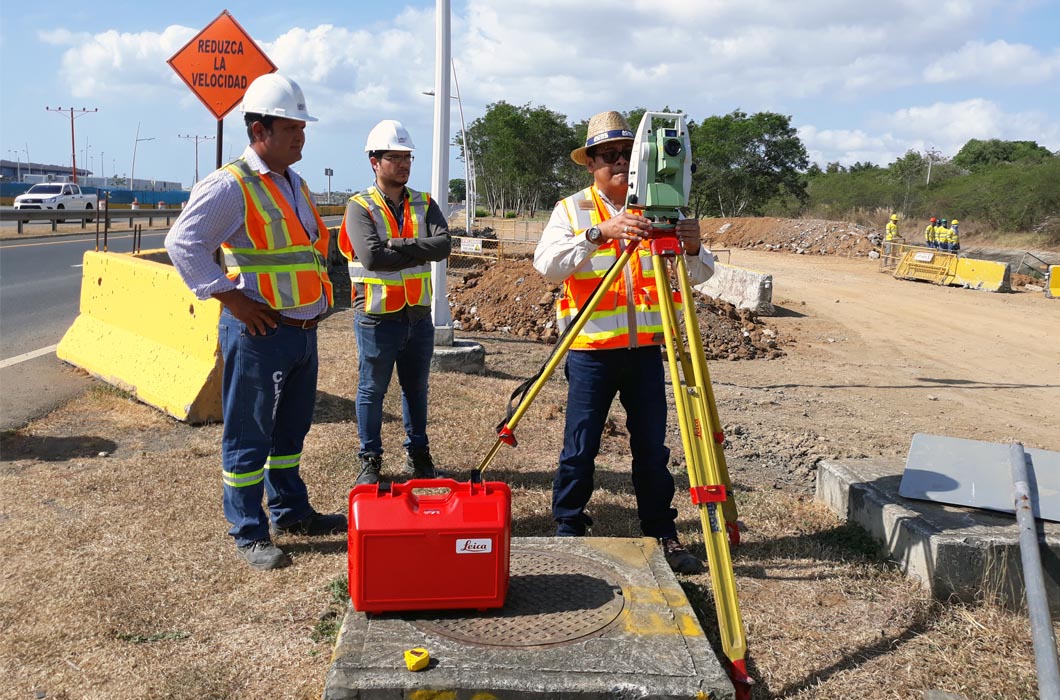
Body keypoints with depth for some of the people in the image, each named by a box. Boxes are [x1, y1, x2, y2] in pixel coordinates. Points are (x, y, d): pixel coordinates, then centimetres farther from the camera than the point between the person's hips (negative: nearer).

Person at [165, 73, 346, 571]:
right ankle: (249, 534, 12)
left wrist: (316, 300, 16)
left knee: (291, 431, 19)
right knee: (249, 438, 2)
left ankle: (291, 511, 33)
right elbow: (182, 243, -19)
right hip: (258, 332, -8)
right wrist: (230, 296, -19)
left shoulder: (294, 184, 14)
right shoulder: (231, 185, -13)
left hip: (303, 330, 9)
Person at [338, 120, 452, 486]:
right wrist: (419, 252, -13)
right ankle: (370, 461, 20)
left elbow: (443, 244, -11)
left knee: (416, 389, 15)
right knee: (372, 390, 7)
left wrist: (398, 244, -21)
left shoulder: (424, 205, 7)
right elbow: (371, 257, -22)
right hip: (377, 318, -4)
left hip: (419, 315, 5)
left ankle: (418, 456, 30)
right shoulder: (360, 207, -7)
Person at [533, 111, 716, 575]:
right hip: (591, 350, -2)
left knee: (652, 449, 8)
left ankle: (663, 535, 21)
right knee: (580, 449, 1)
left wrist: (692, 248, -18)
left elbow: (701, 275, 4)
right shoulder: (572, 210, 1)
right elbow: (547, 266, -16)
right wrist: (598, 233, -28)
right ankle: (568, 532, 18)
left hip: (645, 349, 3)